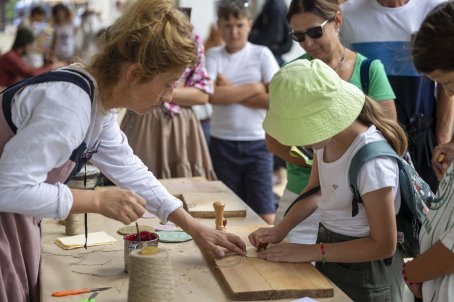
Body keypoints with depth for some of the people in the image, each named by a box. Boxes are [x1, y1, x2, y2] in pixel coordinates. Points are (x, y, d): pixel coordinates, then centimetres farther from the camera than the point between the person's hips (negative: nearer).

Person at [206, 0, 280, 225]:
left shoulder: (262, 54, 1)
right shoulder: (213, 56, 2)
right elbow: (211, 95, -14)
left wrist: (230, 91, -9)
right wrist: (252, 89, -11)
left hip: (258, 142, -1)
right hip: (222, 143, 1)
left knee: (265, 217, -4)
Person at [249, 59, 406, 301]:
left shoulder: (371, 160, -32)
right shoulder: (326, 137, -10)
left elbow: (383, 245, -25)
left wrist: (312, 252, -22)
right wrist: (280, 229, -7)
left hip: (364, 266, -7)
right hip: (332, 257, 7)